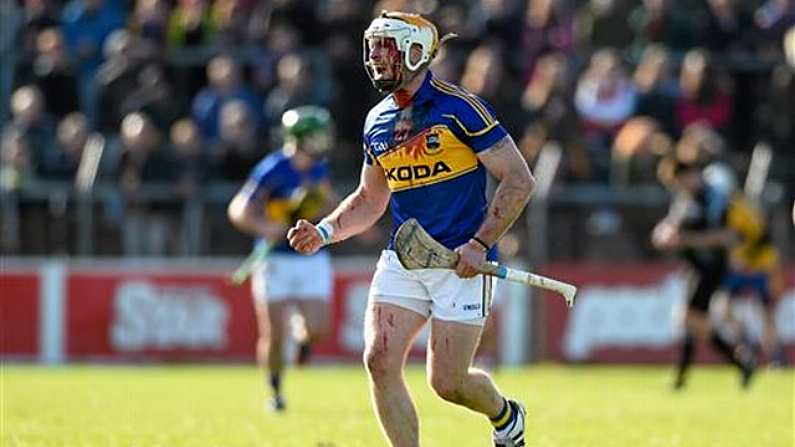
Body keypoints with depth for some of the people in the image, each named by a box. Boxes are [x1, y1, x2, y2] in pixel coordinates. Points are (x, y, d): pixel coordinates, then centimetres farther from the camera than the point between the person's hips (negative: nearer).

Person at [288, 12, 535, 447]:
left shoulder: (459, 107, -10)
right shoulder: (377, 121, 10)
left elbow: (518, 179, -9)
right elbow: (370, 199, 24)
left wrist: (480, 243, -17)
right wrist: (324, 232, 5)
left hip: (460, 262, -6)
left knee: (447, 382, -5)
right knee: (379, 361, -12)